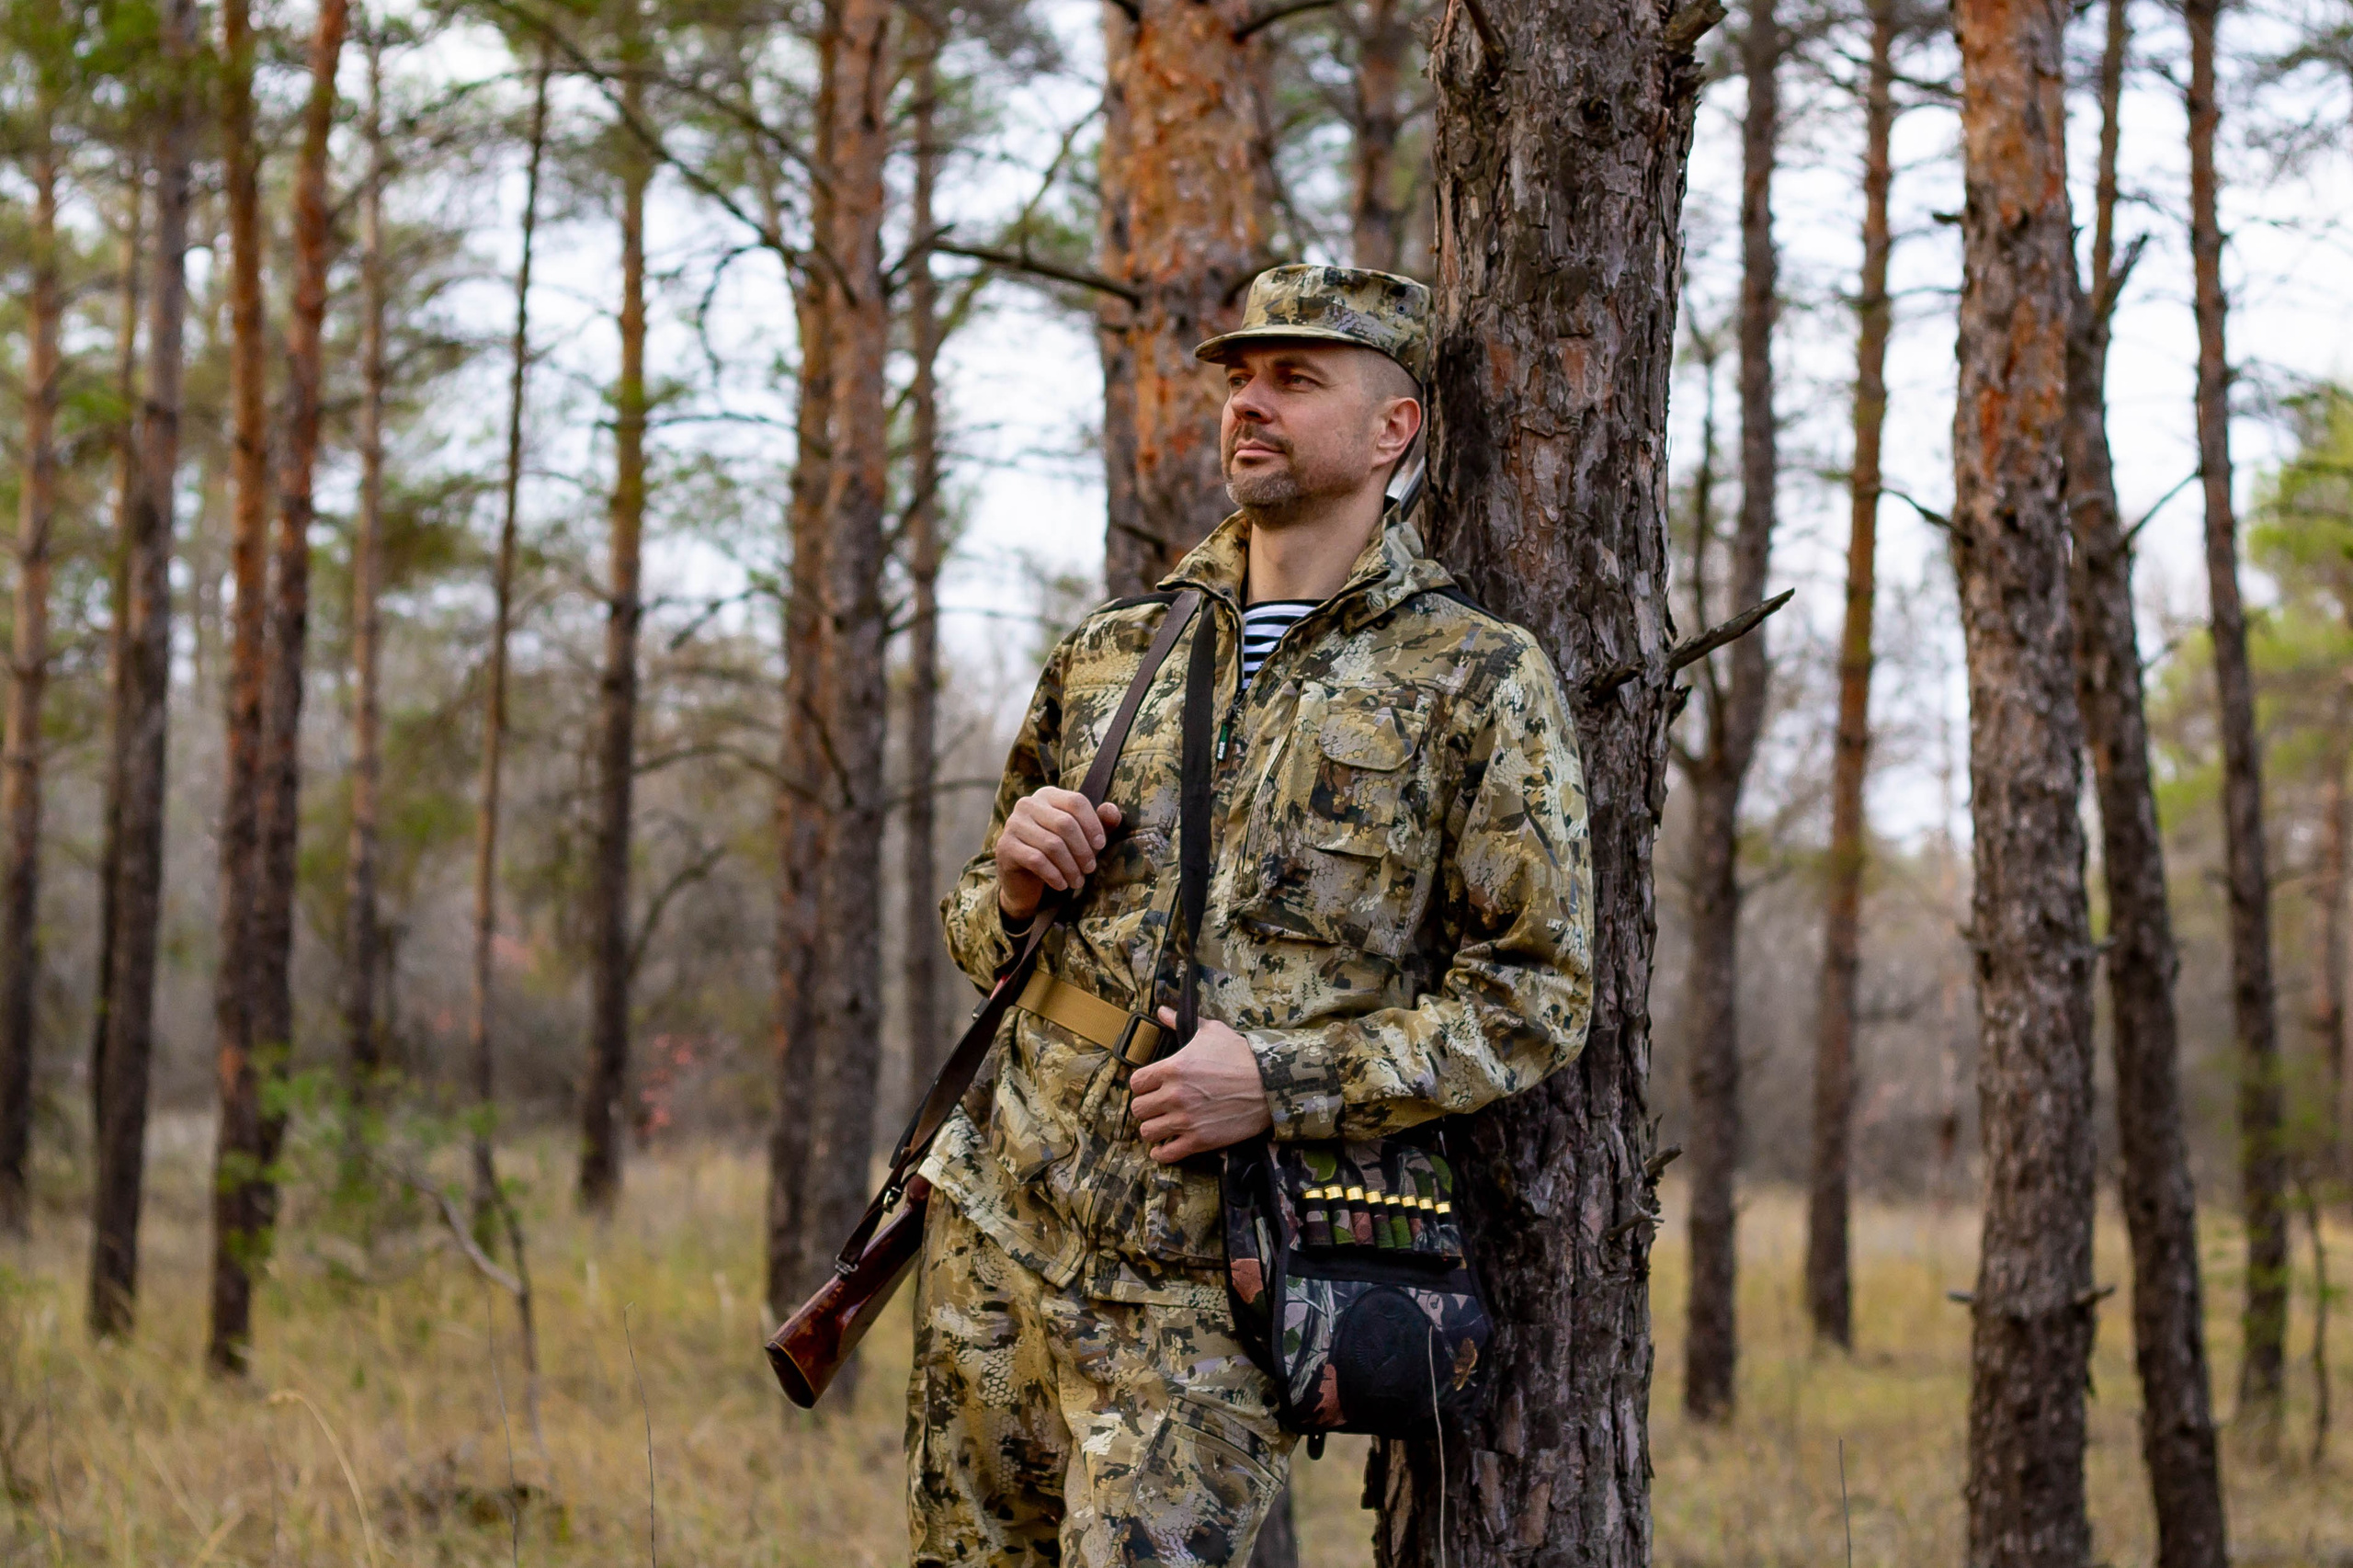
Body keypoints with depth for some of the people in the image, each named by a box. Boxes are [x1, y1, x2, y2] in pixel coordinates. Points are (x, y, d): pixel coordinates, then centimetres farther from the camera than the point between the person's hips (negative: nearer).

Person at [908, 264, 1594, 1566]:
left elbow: (1535, 994, -5)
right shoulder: (1108, 655, 13)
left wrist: (1281, 1081, -16)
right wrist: (1015, 888, -4)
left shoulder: (1478, 683, -2)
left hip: (1200, 1287, -5)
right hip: (995, 1230, 5)